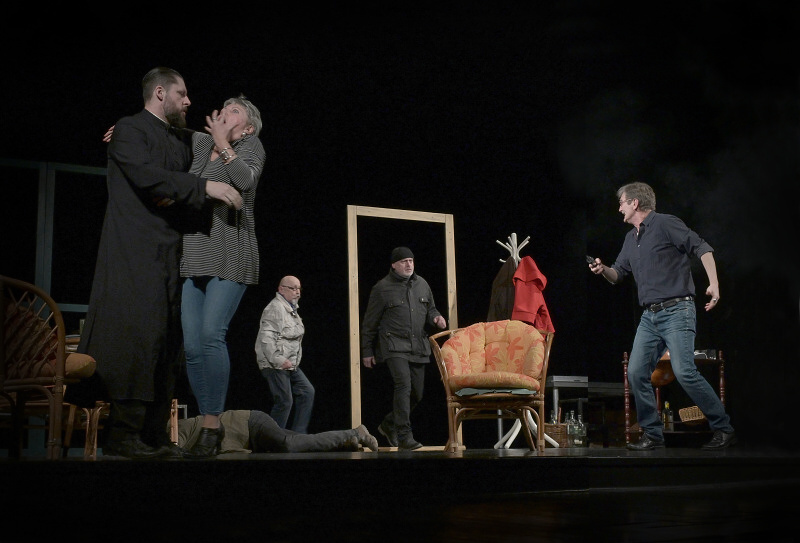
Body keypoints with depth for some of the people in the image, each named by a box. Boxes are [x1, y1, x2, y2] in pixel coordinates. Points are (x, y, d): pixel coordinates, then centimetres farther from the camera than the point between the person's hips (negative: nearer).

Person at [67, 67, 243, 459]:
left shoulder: (182, 142, 24)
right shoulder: (129, 129, 0)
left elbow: (188, 198, 19)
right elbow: (147, 176, -16)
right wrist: (204, 187, -16)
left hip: (169, 252, 8)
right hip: (134, 252, -8)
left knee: (165, 341, 3)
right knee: (135, 335, -14)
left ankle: (151, 435, 6)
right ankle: (123, 434, -12)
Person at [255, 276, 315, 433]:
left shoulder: (291, 309, 17)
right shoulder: (275, 308, -15)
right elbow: (266, 337, -23)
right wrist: (279, 360, -27)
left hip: (290, 364, 10)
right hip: (275, 365, -10)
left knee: (307, 392, 8)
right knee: (284, 402, -9)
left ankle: (298, 435, 12)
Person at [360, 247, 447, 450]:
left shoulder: (422, 284, 12)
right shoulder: (382, 288, -2)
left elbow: (430, 309, 27)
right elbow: (370, 323, 3)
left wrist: (435, 317, 2)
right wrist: (367, 351, 4)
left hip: (418, 347, 6)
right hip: (394, 346, -6)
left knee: (417, 393, 8)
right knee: (403, 385, -22)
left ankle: (388, 425, 29)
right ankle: (404, 437, -19)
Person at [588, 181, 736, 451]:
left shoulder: (666, 224, -5)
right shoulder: (631, 239, 19)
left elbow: (702, 248, -9)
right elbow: (618, 274, 24)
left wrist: (714, 283, -20)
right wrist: (603, 270, 1)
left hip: (677, 310, -8)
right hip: (649, 316, 8)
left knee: (684, 371, -18)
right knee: (636, 373, -1)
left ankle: (724, 429, -6)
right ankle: (652, 434, 9)